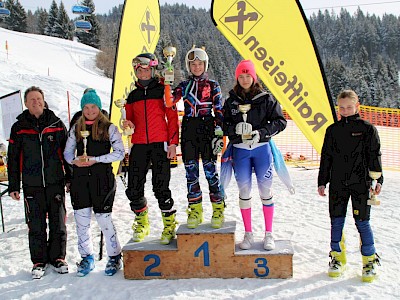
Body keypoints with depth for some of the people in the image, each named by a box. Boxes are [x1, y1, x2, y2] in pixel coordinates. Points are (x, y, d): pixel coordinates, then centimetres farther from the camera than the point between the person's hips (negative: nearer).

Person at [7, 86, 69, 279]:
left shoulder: (57, 125, 4)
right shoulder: (19, 128, 4)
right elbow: (13, 159, 7)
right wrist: (13, 187, 4)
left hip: (56, 182, 0)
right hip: (32, 185, 0)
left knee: (58, 222, 6)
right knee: (36, 225, 5)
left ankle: (57, 257, 22)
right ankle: (39, 261, 20)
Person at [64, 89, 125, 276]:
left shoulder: (109, 128, 1)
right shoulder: (76, 128, 12)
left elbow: (119, 153, -5)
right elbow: (67, 152, 15)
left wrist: (95, 159, -14)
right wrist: (75, 161, -8)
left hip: (102, 178, -4)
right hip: (80, 179, 4)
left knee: (104, 219, -2)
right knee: (81, 220, 6)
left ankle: (114, 257, 14)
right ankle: (87, 257, 22)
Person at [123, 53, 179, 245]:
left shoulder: (162, 90, 5)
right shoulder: (133, 95, 17)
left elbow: (172, 117, 1)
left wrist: (173, 143, -7)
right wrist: (128, 124, 1)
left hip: (160, 144, -4)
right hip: (139, 145, 4)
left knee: (161, 187, -6)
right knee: (134, 188, 1)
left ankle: (170, 225, 12)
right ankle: (142, 224, 22)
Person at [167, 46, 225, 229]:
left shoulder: (213, 85, 6)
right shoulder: (184, 86, 13)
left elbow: (219, 111, 1)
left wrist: (219, 133, -9)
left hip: (207, 129, -3)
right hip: (188, 130, 3)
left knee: (210, 171, -5)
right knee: (191, 172, 3)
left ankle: (218, 210, 7)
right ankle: (195, 211, 13)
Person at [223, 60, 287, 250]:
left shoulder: (265, 98, 1)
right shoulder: (231, 101, 6)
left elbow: (280, 121, -1)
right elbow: (224, 125, 5)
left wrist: (262, 133, -14)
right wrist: (235, 129, -16)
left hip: (261, 149, -1)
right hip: (240, 150, 1)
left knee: (265, 190, 2)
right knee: (244, 191, 6)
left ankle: (269, 234, 14)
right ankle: (248, 234, 18)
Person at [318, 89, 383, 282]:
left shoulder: (367, 129, 1)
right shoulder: (332, 130, 9)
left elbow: (375, 156, 1)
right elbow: (326, 158, 12)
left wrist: (378, 179, -6)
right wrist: (322, 182, 10)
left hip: (360, 183, -3)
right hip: (337, 183, 3)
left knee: (362, 222, 0)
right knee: (336, 221, 7)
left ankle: (370, 260, 15)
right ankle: (337, 257, 22)